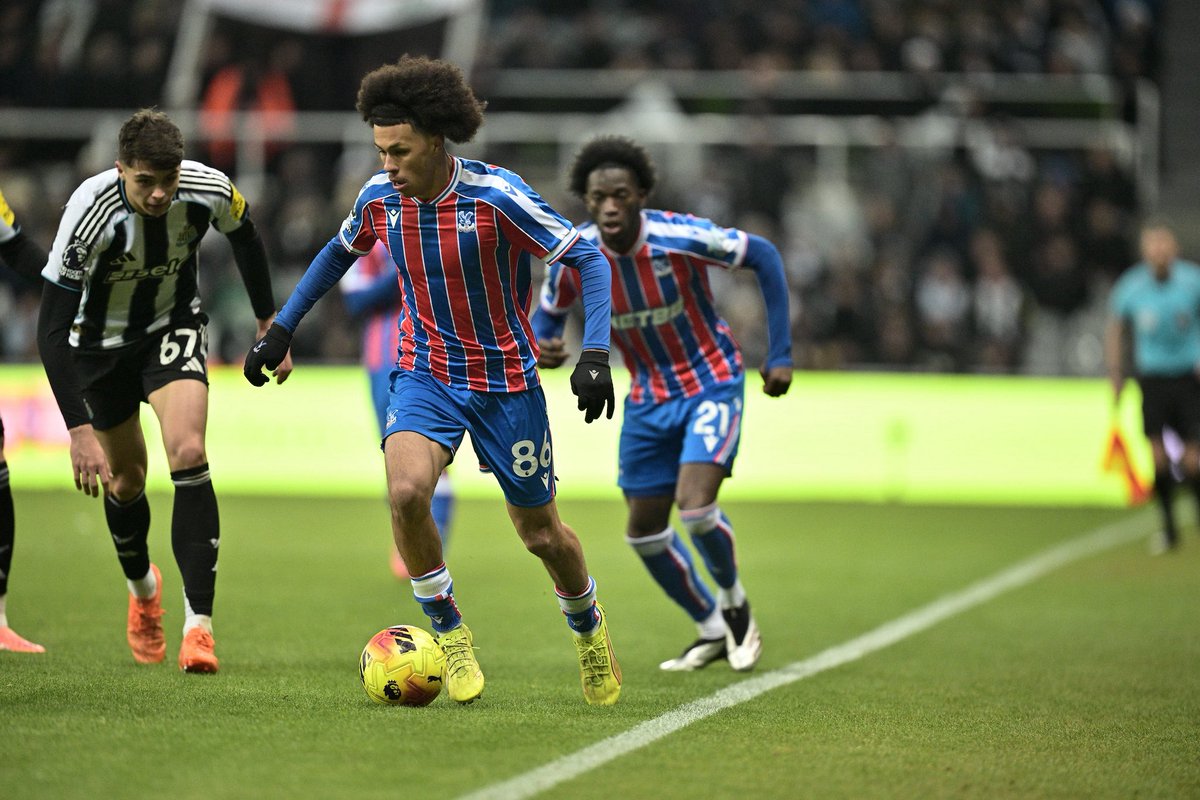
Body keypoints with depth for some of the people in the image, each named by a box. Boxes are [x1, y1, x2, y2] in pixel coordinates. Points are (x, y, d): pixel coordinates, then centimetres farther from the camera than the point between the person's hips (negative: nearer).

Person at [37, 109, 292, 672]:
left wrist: (269, 324, 6)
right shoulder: (91, 210, -34)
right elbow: (51, 329, -31)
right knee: (125, 478, 10)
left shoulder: (209, 191, -25)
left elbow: (244, 237, 2)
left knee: (188, 454, -22)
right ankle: (142, 588, 44)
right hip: (100, 341, -1)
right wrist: (79, 431, -37)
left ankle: (198, 624, -22)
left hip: (173, 328, 1)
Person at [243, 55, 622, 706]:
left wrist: (594, 354, -27)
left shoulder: (496, 195, -21)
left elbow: (587, 259, -16)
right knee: (405, 489, -27)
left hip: (505, 379, -2)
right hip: (425, 375, 2)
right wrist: (281, 329, 14)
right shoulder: (379, 196, -6)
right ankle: (447, 630, -6)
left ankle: (587, 623, 41)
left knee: (541, 534, 8)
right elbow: (340, 252, 16)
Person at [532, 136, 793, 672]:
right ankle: (712, 630, 29)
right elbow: (549, 313, 4)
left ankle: (733, 601, 9)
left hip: (711, 382, -5)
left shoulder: (680, 237, -26)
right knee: (644, 531, 6)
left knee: (695, 506, -22)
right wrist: (542, 348, -21)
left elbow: (764, 256, -12)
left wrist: (780, 354, -12)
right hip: (649, 397, 5)